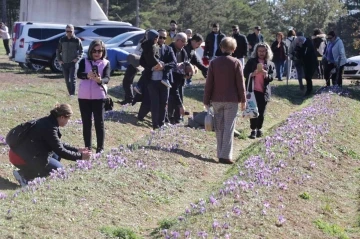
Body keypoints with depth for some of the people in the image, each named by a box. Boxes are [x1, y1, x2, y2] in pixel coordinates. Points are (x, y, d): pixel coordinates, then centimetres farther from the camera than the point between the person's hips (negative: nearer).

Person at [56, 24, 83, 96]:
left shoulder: (77, 40, -1)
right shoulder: (62, 40, 8)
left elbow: (81, 51, 4)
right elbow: (58, 50, 16)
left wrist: (77, 58, -11)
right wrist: (59, 59, 4)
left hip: (73, 63, -4)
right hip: (64, 63, 4)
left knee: (72, 78, -13)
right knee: (67, 80, 8)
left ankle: (73, 93, -12)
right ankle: (70, 93, 19)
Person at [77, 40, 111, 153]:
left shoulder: (106, 63, 1)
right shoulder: (84, 61, 4)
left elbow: (107, 78, -13)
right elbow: (79, 74, -13)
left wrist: (100, 80, -37)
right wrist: (87, 75, -35)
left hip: (99, 97, -1)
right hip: (84, 97, 2)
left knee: (99, 122, 2)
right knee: (86, 123, 8)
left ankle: (100, 148, 11)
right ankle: (87, 147, 17)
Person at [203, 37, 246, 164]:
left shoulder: (214, 62, 0)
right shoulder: (236, 63, -6)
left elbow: (209, 83, 1)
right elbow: (240, 83, -5)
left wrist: (206, 100, 7)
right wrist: (243, 100, 4)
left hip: (216, 100, 3)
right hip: (231, 100, -3)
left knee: (219, 128, 11)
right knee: (229, 128, -1)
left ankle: (221, 154, 14)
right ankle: (226, 155, -6)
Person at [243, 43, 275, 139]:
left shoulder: (270, 64, 7)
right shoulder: (251, 61, 5)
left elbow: (272, 77, 2)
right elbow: (245, 73, 1)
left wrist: (266, 75, -20)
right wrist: (252, 74, -19)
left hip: (264, 91, 1)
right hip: (252, 90, -1)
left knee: (261, 112, 6)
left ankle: (259, 129, 18)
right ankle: (253, 130, 4)